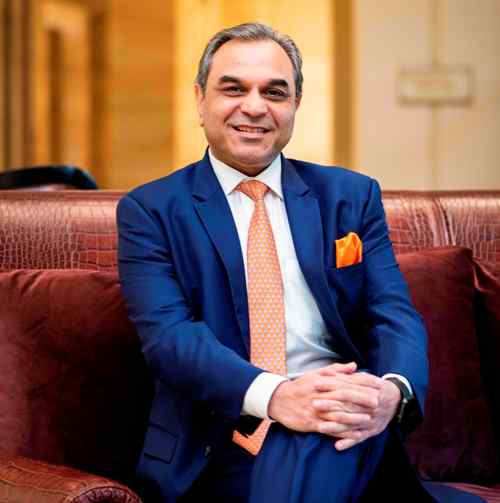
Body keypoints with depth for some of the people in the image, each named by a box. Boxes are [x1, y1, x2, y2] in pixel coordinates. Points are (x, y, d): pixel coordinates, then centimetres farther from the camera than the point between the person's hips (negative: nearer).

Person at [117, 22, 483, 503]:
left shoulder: (352, 195, 14)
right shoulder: (149, 211, 6)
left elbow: (394, 314, 4)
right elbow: (167, 333, -8)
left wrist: (393, 390, -20)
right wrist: (275, 394, -26)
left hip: (339, 434, 1)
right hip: (217, 444, -1)